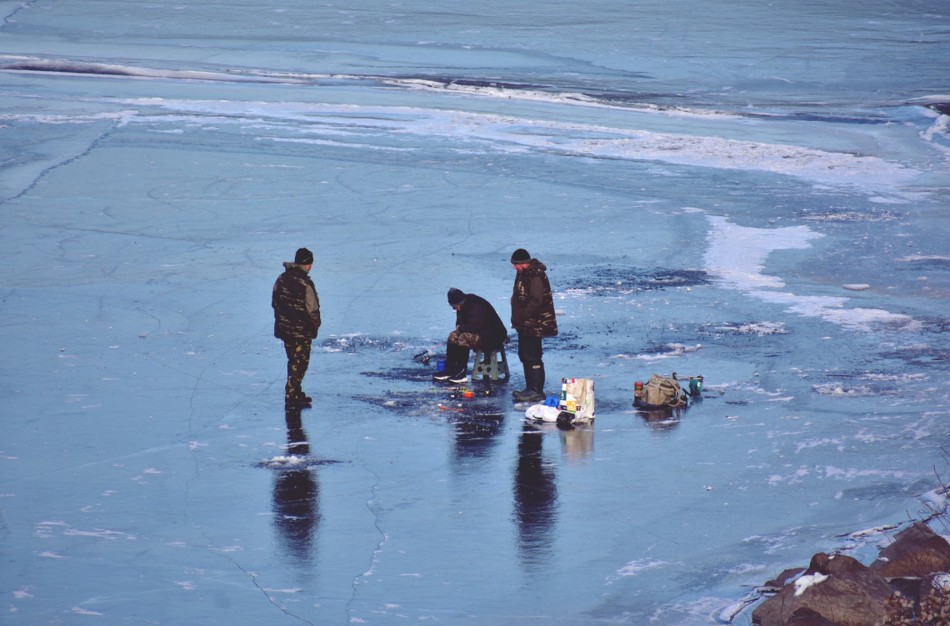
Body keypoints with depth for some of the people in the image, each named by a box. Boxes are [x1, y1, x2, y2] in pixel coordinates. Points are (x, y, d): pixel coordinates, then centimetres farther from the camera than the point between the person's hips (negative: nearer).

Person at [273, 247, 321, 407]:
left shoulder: (282, 279, 3)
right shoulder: (305, 284, -21)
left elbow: (275, 302, 11)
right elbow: (312, 309, -18)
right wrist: (316, 325, 0)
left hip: (284, 328, 7)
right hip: (302, 331, -7)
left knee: (294, 361, 20)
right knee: (299, 363, 2)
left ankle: (295, 392, 27)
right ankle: (292, 396, 1)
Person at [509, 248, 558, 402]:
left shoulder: (536, 276, -20)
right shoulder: (524, 274, 12)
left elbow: (536, 302, -25)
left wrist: (521, 316, -19)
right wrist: (517, 318, 15)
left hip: (534, 325, -11)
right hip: (524, 325, 11)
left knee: (532, 357, -8)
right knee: (524, 355, 16)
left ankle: (537, 391, -4)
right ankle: (531, 388, 25)